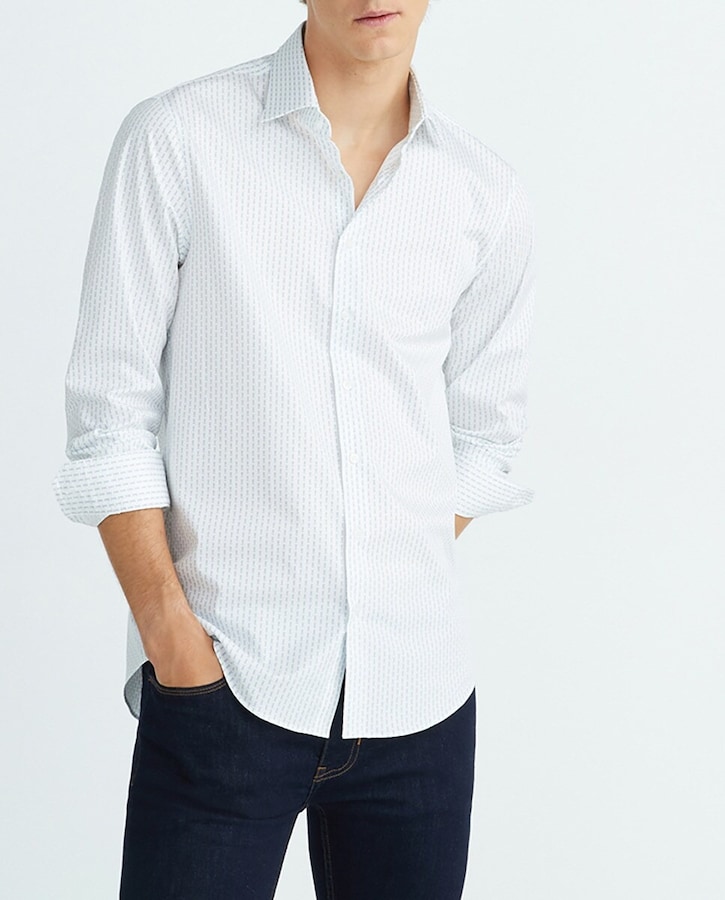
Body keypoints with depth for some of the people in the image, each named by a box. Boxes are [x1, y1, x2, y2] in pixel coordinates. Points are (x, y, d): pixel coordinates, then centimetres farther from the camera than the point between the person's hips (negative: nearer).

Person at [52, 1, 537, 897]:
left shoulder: (489, 196, 6)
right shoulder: (174, 137, -3)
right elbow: (109, 413, -3)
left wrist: (393, 590, 3)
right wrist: (170, 627, -10)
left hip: (421, 692, 3)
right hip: (223, 687, -3)